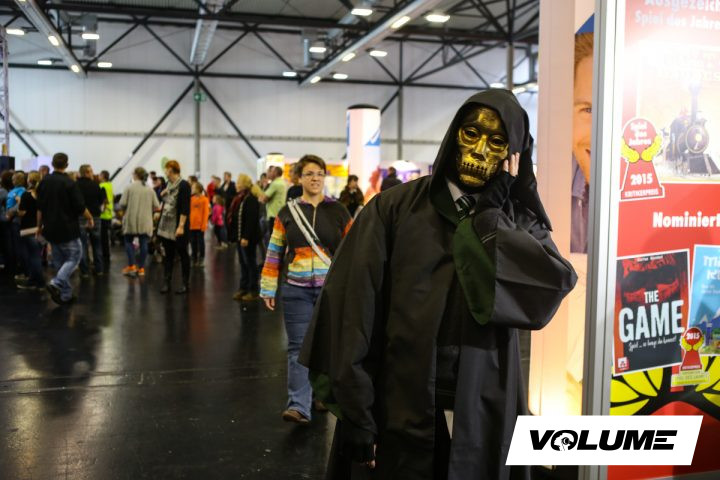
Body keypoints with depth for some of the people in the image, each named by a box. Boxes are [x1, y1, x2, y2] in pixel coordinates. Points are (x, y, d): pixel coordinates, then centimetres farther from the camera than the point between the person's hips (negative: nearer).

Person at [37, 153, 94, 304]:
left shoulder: (44, 182, 4)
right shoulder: (69, 183, -14)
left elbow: (40, 208, 8)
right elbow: (80, 207, -13)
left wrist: (39, 226, 17)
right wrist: (90, 218, 4)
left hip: (51, 229, 6)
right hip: (68, 229, -6)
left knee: (59, 261, 13)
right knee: (74, 257, 5)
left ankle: (65, 295, 14)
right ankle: (56, 283, -16)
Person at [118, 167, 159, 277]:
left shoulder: (129, 187, -4)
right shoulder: (150, 189, 5)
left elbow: (122, 204, -9)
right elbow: (156, 206, 3)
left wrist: (123, 210, 13)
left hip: (131, 220, -2)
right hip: (145, 221, 2)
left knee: (128, 241, 11)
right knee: (143, 243, 6)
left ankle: (131, 266, 3)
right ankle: (141, 268, 8)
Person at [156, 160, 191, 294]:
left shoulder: (183, 185, -13)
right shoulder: (169, 184, 9)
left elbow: (185, 208, -19)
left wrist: (181, 226, -22)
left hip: (178, 227, -7)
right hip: (166, 227, 7)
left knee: (183, 255, 4)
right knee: (168, 255, 11)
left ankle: (185, 283, 12)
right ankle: (167, 282, 17)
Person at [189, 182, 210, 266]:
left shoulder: (204, 199, -6)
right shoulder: (191, 199, 6)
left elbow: (206, 213, -8)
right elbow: (189, 211, 9)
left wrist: (204, 224, -12)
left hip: (200, 225, -4)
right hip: (191, 224, 4)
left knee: (200, 242, 4)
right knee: (193, 242, 10)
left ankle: (201, 259, 13)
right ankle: (194, 258, 19)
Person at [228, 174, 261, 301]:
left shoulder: (251, 200, -16)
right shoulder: (240, 198, 12)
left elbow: (251, 220, -22)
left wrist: (246, 237, -25)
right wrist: (235, 236, 14)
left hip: (248, 238, -9)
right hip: (240, 237, 9)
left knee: (250, 263, 0)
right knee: (243, 263, 14)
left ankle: (253, 291, 8)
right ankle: (243, 288, 22)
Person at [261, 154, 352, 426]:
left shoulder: (338, 211, 4)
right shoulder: (287, 213, 6)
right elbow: (274, 252, 7)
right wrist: (268, 289, 4)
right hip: (296, 290, 0)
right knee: (298, 347, -3)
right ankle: (298, 406, -3)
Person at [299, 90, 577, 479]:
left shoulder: (519, 221, 4)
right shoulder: (393, 208, -5)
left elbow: (555, 286, -15)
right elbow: (354, 309, -11)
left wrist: (488, 217, -12)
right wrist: (355, 414, -14)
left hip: (483, 415, 2)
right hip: (396, 412, -2)